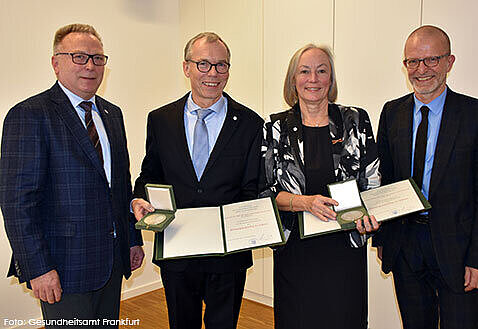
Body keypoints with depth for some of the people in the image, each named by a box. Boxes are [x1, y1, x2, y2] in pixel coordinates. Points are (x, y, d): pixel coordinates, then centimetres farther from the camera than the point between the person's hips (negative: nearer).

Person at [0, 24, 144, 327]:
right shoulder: (29, 115, -12)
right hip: (65, 266, -6)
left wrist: (133, 239, 12)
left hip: (113, 259, 7)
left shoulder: (112, 114, 11)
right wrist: (38, 268, -17)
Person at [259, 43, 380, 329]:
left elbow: (372, 182, 5)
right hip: (295, 249, 0)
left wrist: (367, 217, -15)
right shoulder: (277, 128, 1)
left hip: (345, 245, 0)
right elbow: (265, 190, 0)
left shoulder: (356, 121, 1)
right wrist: (304, 202, -17)